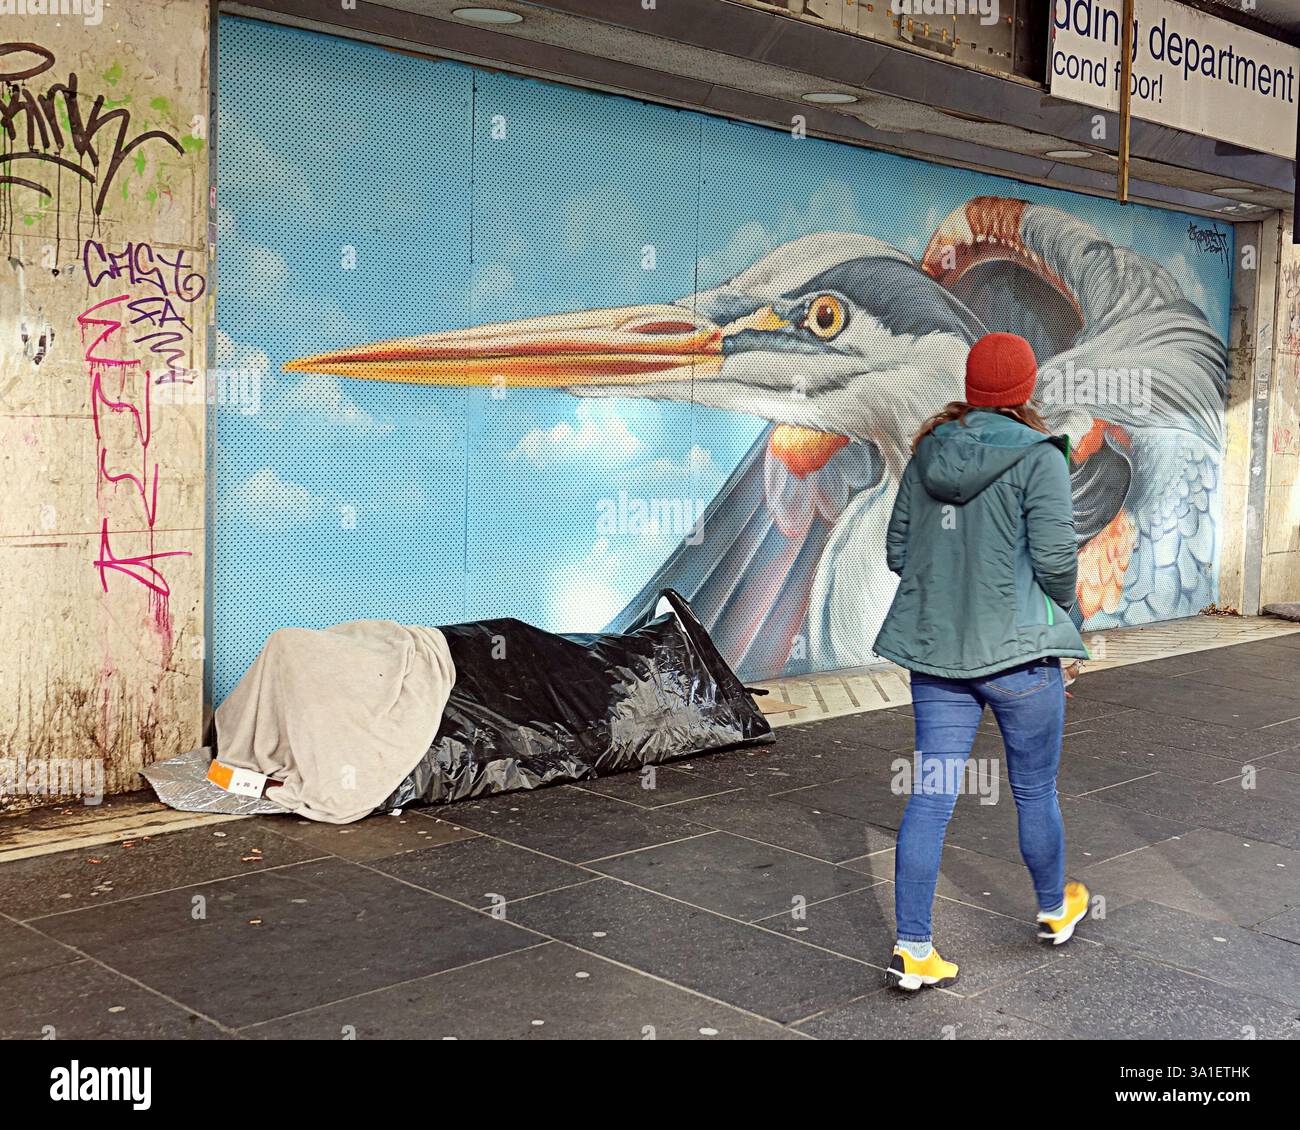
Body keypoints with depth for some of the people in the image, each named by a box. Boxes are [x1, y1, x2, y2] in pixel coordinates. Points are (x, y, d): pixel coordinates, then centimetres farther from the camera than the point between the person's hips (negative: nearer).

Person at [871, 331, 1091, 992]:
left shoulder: (928, 452, 6)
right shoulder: (1037, 456, -10)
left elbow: (896, 551, 9)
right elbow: (1054, 558, -14)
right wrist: (1062, 608, 6)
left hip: (934, 647, 5)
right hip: (1018, 650, -4)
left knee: (930, 797, 5)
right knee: (1035, 792, 15)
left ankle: (912, 949, 6)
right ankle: (1055, 909, 37)